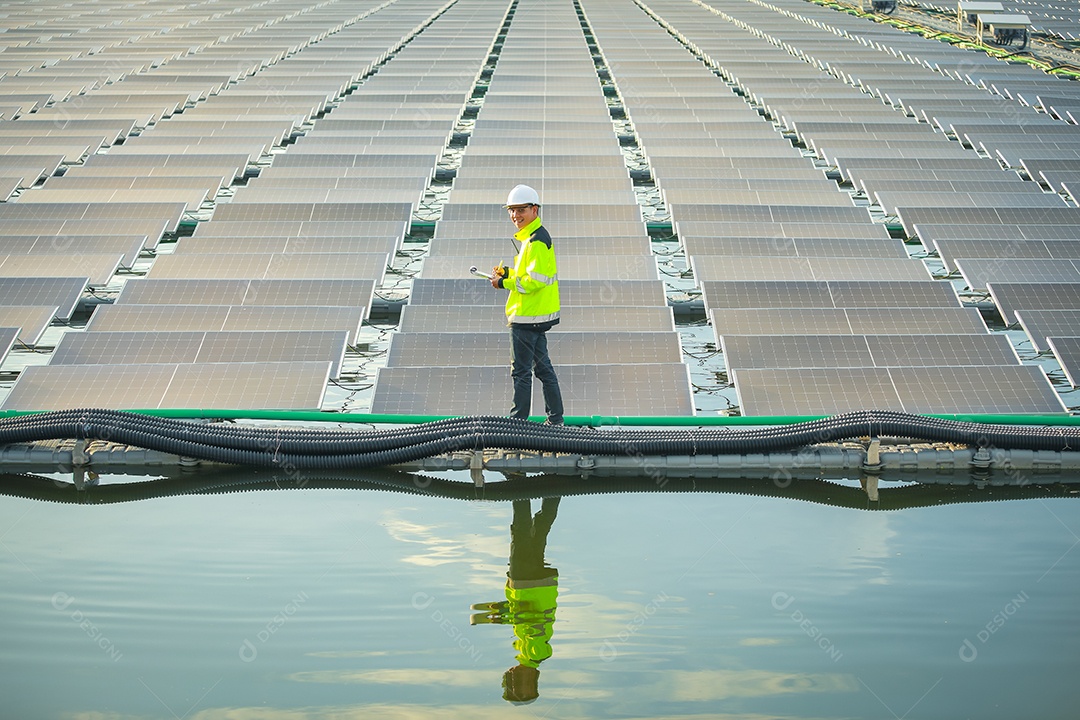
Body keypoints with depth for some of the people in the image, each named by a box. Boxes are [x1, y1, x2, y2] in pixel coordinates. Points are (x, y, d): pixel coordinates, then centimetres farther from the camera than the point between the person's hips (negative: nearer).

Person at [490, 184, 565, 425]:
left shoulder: (536, 241, -17)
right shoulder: (532, 236, 15)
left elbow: (535, 280, -23)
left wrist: (504, 283, -15)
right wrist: (508, 273, 8)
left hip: (527, 317, -11)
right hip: (537, 315, 11)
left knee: (520, 371, -4)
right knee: (542, 367, 14)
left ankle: (519, 419, 0)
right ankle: (555, 419, 19)